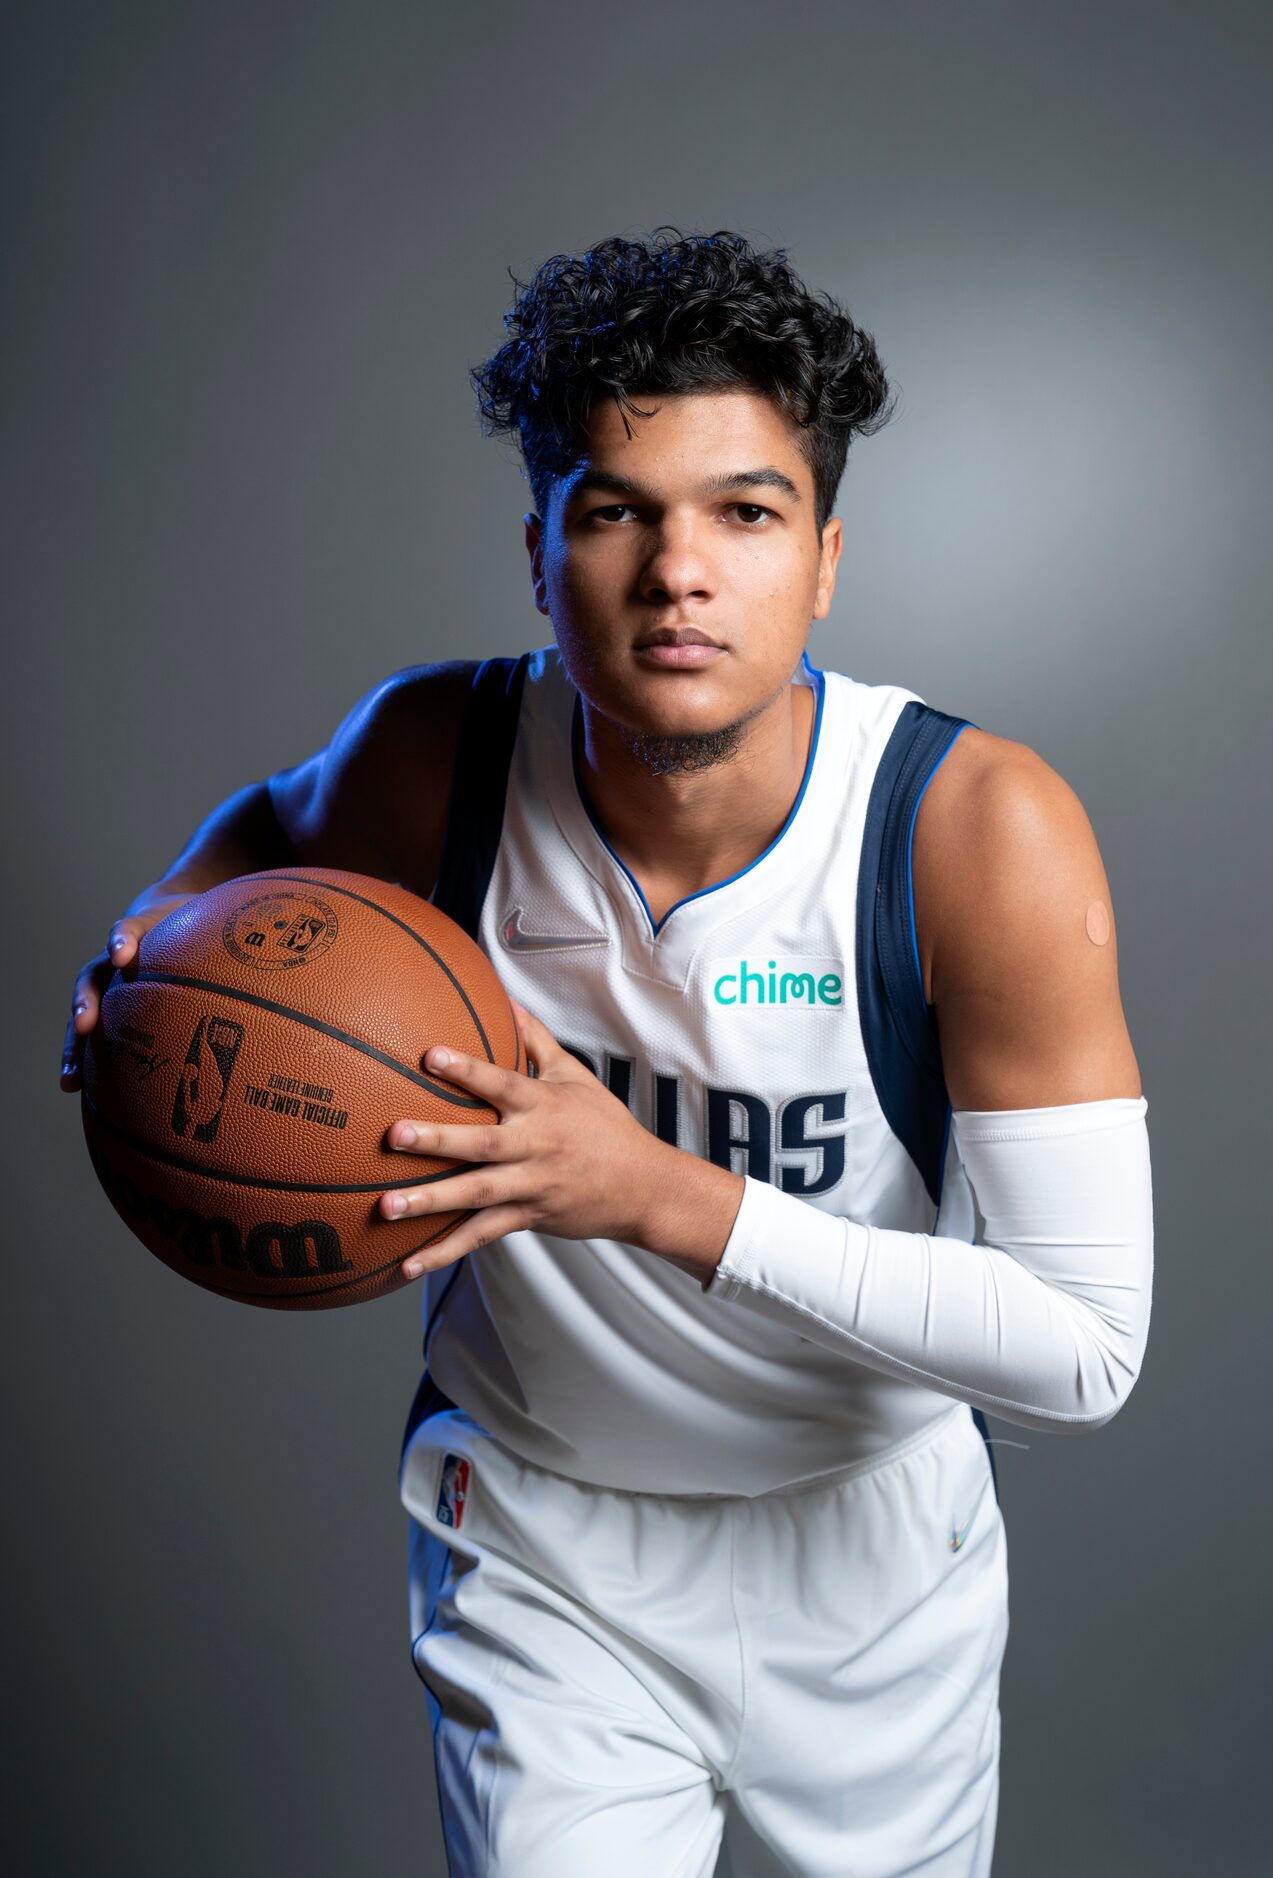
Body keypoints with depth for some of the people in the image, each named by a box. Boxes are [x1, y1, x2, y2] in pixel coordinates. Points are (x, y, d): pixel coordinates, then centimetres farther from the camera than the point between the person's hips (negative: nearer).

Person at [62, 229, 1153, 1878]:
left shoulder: (985, 833, -28)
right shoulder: (431, 757, -21)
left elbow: (1085, 1348, -27)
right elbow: (282, 820, 5)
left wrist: (663, 1192, -36)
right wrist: (171, 918, -18)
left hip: (873, 1542, 1)